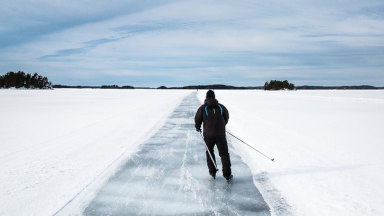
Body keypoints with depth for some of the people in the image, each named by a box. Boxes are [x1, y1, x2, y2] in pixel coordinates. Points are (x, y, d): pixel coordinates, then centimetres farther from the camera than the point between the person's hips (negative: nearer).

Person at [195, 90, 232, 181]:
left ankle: (212, 172, 23)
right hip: (221, 135, 1)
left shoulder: (203, 108, -3)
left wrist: (198, 127, 24)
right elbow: (226, 118, 18)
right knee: (224, 153, 10)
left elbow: (197, 120, 1)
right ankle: (227, 174, 5)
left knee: (209, 152, 21)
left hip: (208, 135, 0)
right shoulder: (221, 107, 4)